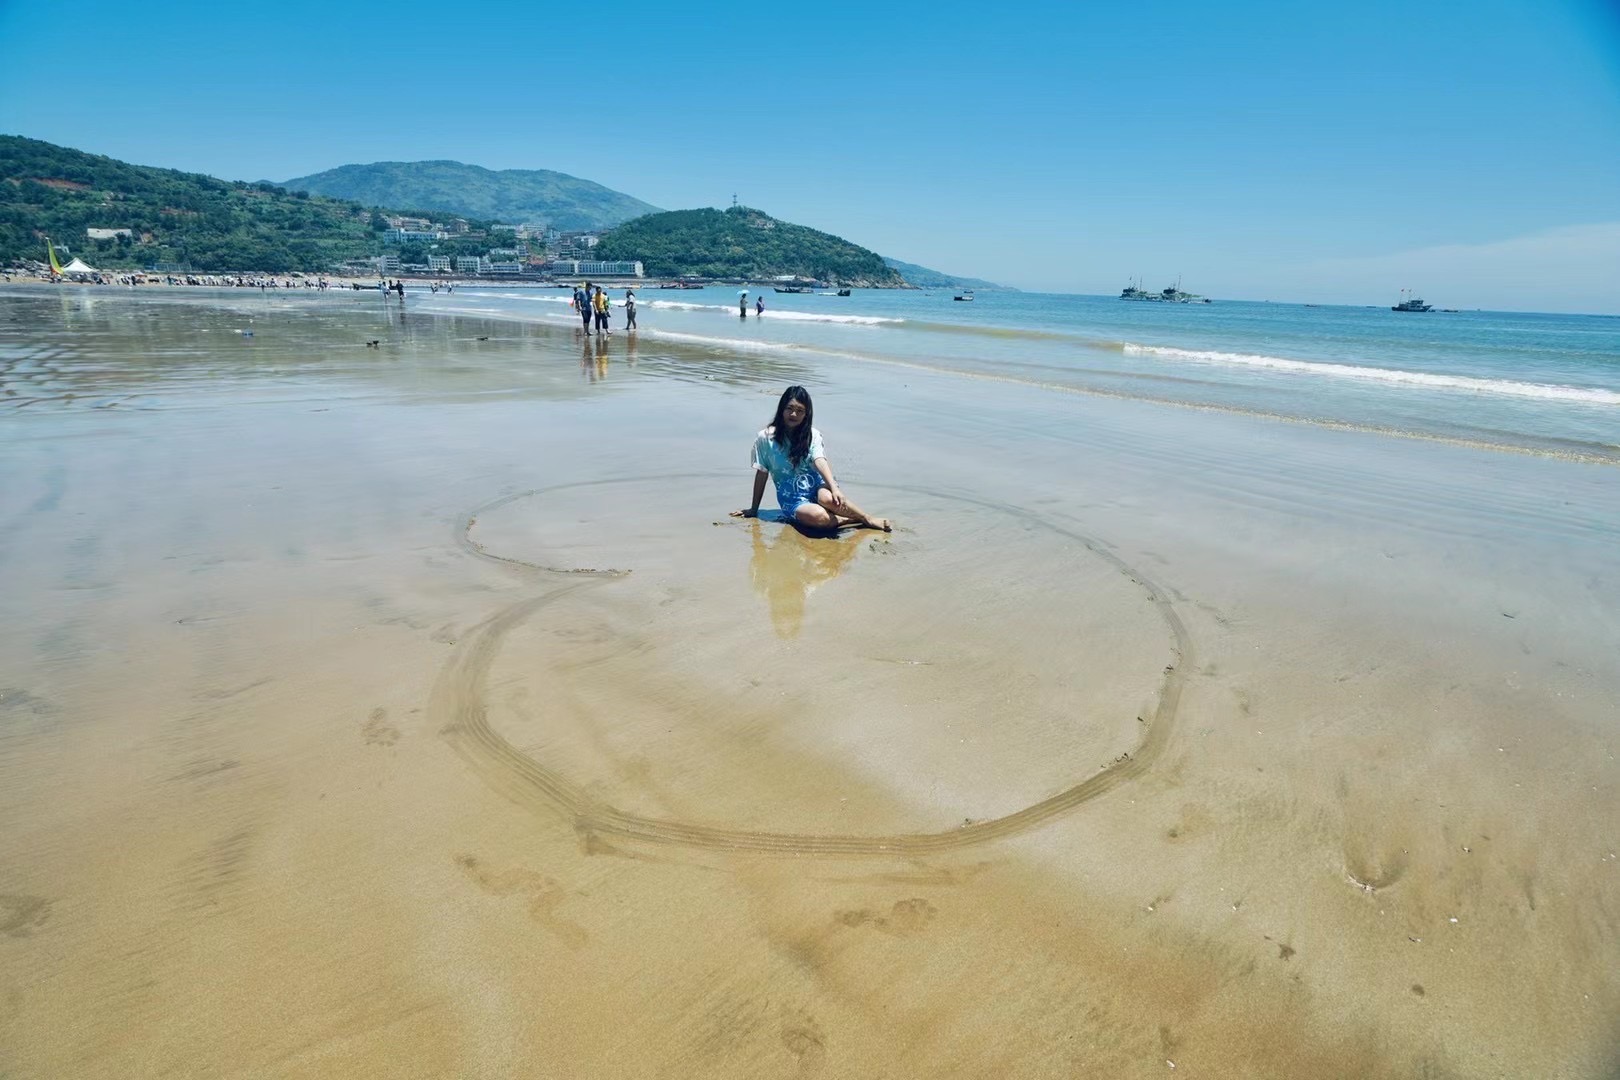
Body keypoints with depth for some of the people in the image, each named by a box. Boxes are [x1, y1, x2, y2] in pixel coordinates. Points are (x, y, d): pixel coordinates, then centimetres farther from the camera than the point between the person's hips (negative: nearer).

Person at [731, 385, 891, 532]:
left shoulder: (812, 435, 3)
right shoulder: (765, 438, -1)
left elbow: (820, 461, -14)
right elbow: (761, 474, 4)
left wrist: (834, 488, -32)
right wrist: (753, 510, 9)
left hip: (815, 486, 2)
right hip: (791, 498, -2)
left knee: (828, 499, -36)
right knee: (818, 516, -36)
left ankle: (868, 519, -17)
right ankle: (851, 519, -14)